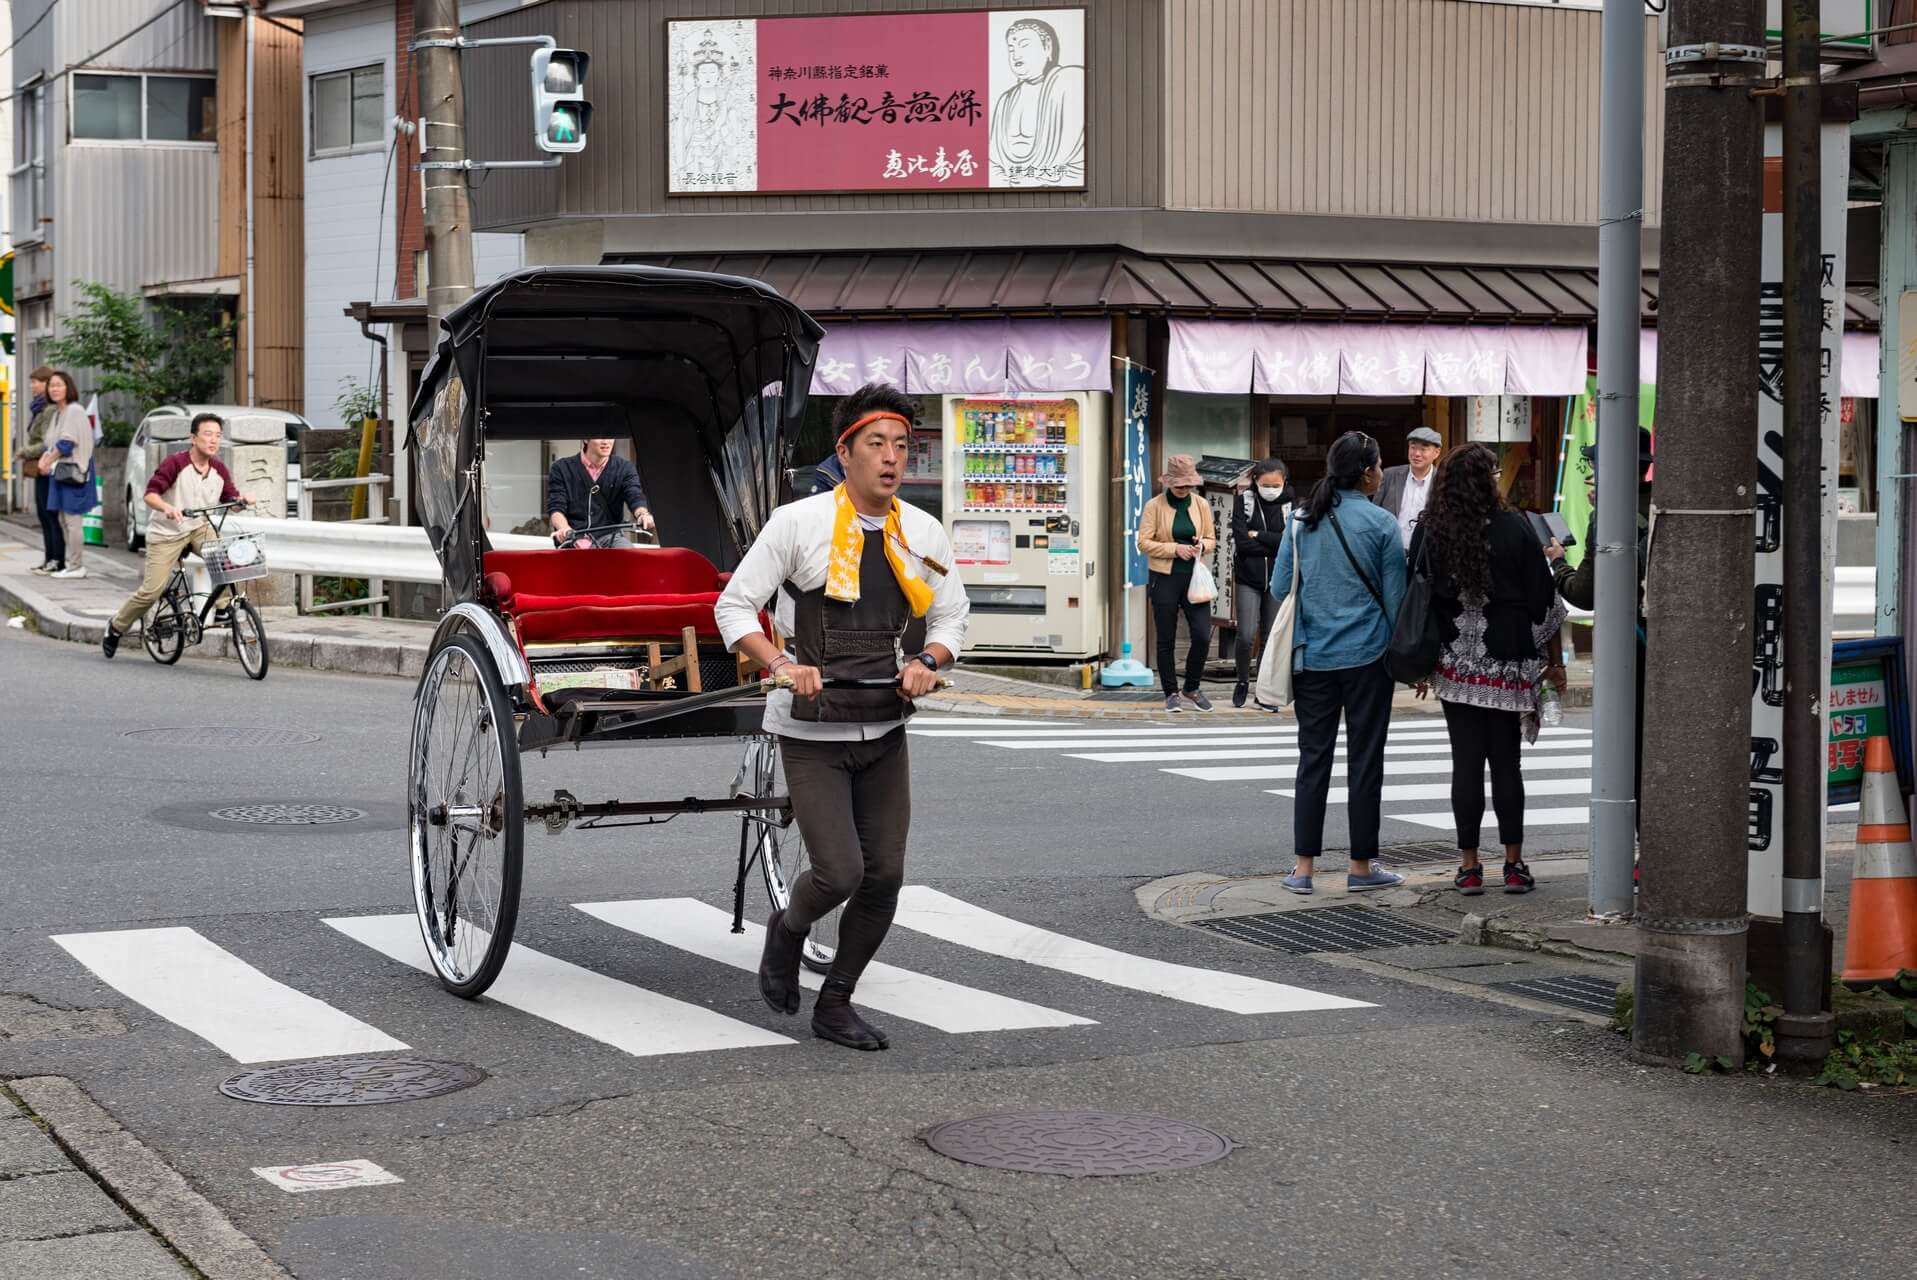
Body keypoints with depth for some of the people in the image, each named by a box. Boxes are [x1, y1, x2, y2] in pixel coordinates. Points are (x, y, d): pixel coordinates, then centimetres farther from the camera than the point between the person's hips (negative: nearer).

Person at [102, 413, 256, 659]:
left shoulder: (219, 469, 0)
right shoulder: (174, 463, -18)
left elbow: (230, 499, 3)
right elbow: (150, 494, -22)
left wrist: (242, 499, -20)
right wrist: (167, 508, -41)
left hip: (199, 528, 4)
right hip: (166, 533, -4)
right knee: (152, 591, -8)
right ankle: (115, 628, 14)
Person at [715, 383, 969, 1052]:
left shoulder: (923, 533, 7)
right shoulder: (798, 522, -7)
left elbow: (952, 615, 17)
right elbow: (734, 606, -5)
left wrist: (927, 659, -4)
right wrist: (782, 663, -21)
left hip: (885, 731, 5)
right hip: (812, 732, -5)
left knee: (885, 876, 1)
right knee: (839, 872, -14)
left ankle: (835, 1004, 19)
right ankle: (787, 931, 21)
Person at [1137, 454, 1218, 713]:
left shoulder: (1201, 505, 6)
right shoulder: (1154, 506, -4)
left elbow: (1211, 539, 13)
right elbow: (1144, 543, -8)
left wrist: (1202, 545, -10)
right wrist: (1175, 549, -17)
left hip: (1194, 577, 2)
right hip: (1164, 579, -2)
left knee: (1203, 636, -5)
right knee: (1166, 640, 4)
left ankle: (1192, 689, 15)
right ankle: (1171, 694, 16)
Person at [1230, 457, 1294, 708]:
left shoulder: (1290, 504, 1)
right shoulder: (1243, 502, -1)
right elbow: (1242, 543, -11)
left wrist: (1258, 535, -11)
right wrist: (1275, 544, -10)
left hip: (1277, 580, 1)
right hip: (1248, 579, -1)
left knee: (1271, 638, 5)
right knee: (1246, 636, -9)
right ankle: (1243, 681, 15)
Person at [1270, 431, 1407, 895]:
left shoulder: (1301, 520, 2)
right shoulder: (1380, 523, -7)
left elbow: (1279, 587, 6)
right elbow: (1395, 597, -3)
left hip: (1313, 657, 3)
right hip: (1367, 656, -3)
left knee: (1313, 758, 8)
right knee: (1364, 760, 5)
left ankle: (1304, 867, 7)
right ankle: (1361, 866, 10)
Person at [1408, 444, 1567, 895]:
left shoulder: (1429, 531, -1)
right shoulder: (1514, 529, -8)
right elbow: (1542, 597, -4)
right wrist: (1553, 660, 6)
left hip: (1455, 666, 2)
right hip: (1507, 665, -2)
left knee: (1466, 762, 4)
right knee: (1506, 761, 6)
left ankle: (1469, 866, 5)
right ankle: (1514, 863, 8)